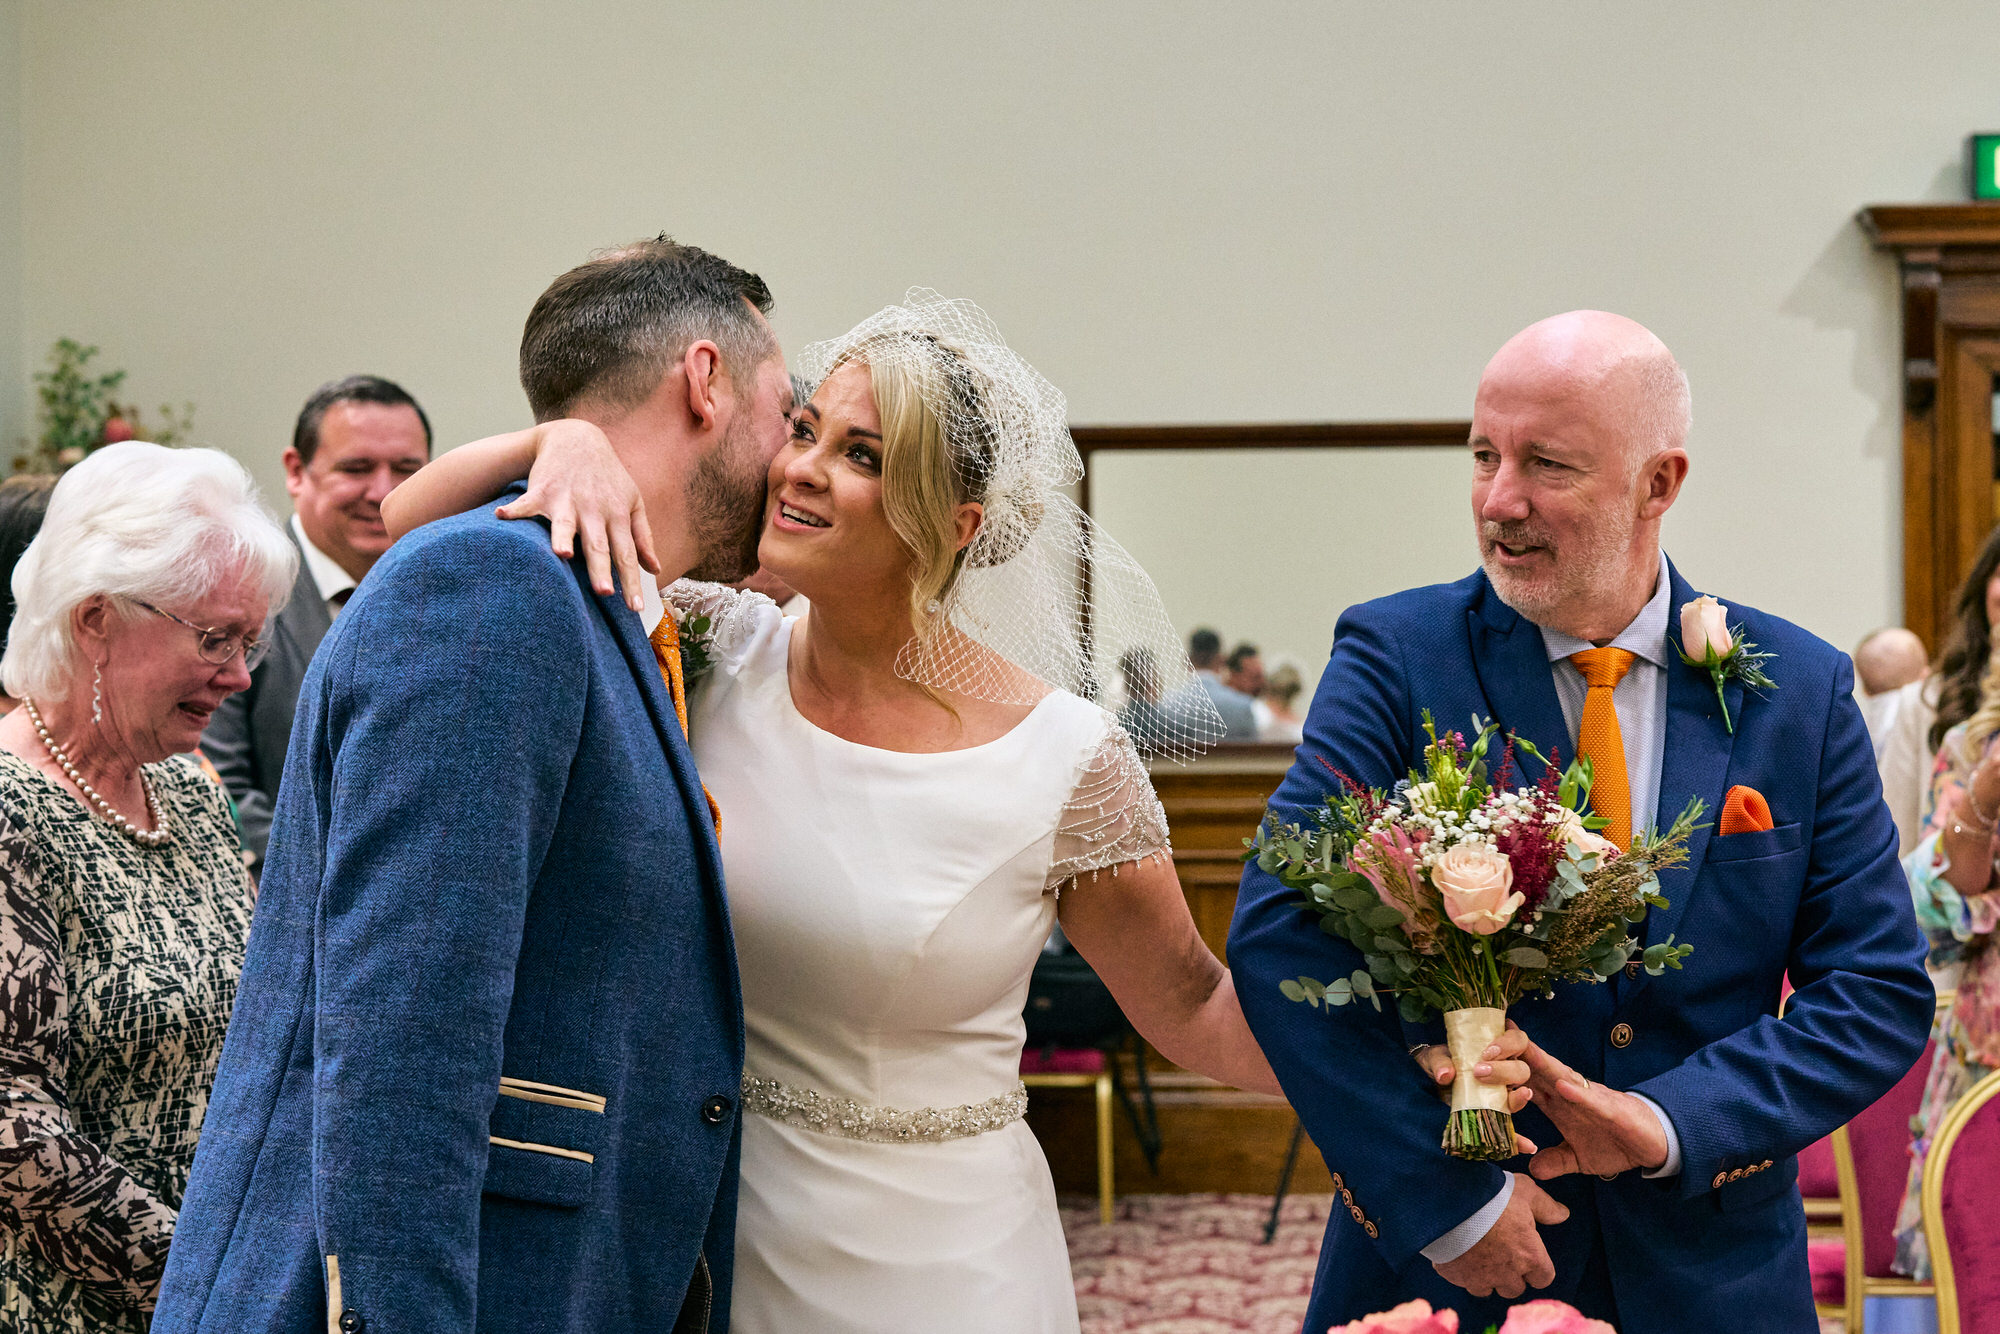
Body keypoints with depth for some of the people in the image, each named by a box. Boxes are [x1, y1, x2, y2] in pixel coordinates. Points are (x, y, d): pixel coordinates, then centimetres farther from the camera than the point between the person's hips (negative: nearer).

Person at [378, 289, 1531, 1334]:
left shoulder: (1064, 756, -12)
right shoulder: (712, 653, -5)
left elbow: (1191, 1006, -1)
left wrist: (1411, 1083, -16)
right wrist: (564, 442, -23)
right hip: (713, 1236, 3)